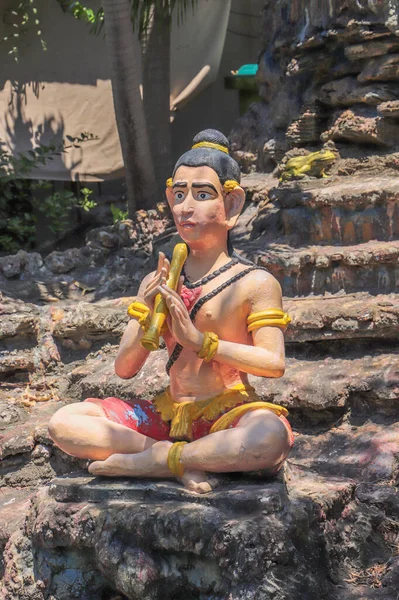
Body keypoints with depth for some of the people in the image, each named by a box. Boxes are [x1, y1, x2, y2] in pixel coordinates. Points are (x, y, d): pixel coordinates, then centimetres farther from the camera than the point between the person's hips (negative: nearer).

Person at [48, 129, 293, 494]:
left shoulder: (257, 283, -3)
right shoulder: (157, 284, 9)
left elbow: (274, 364, -15)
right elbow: (124, 369, 6)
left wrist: (199, 340, -20)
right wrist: (148, 317, -12)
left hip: (228, 413, -4)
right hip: (169, 413, 4)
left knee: (271, 437, -39)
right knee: (63, 423, -10)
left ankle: (142, 461, -24)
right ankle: (185, 462, -20)